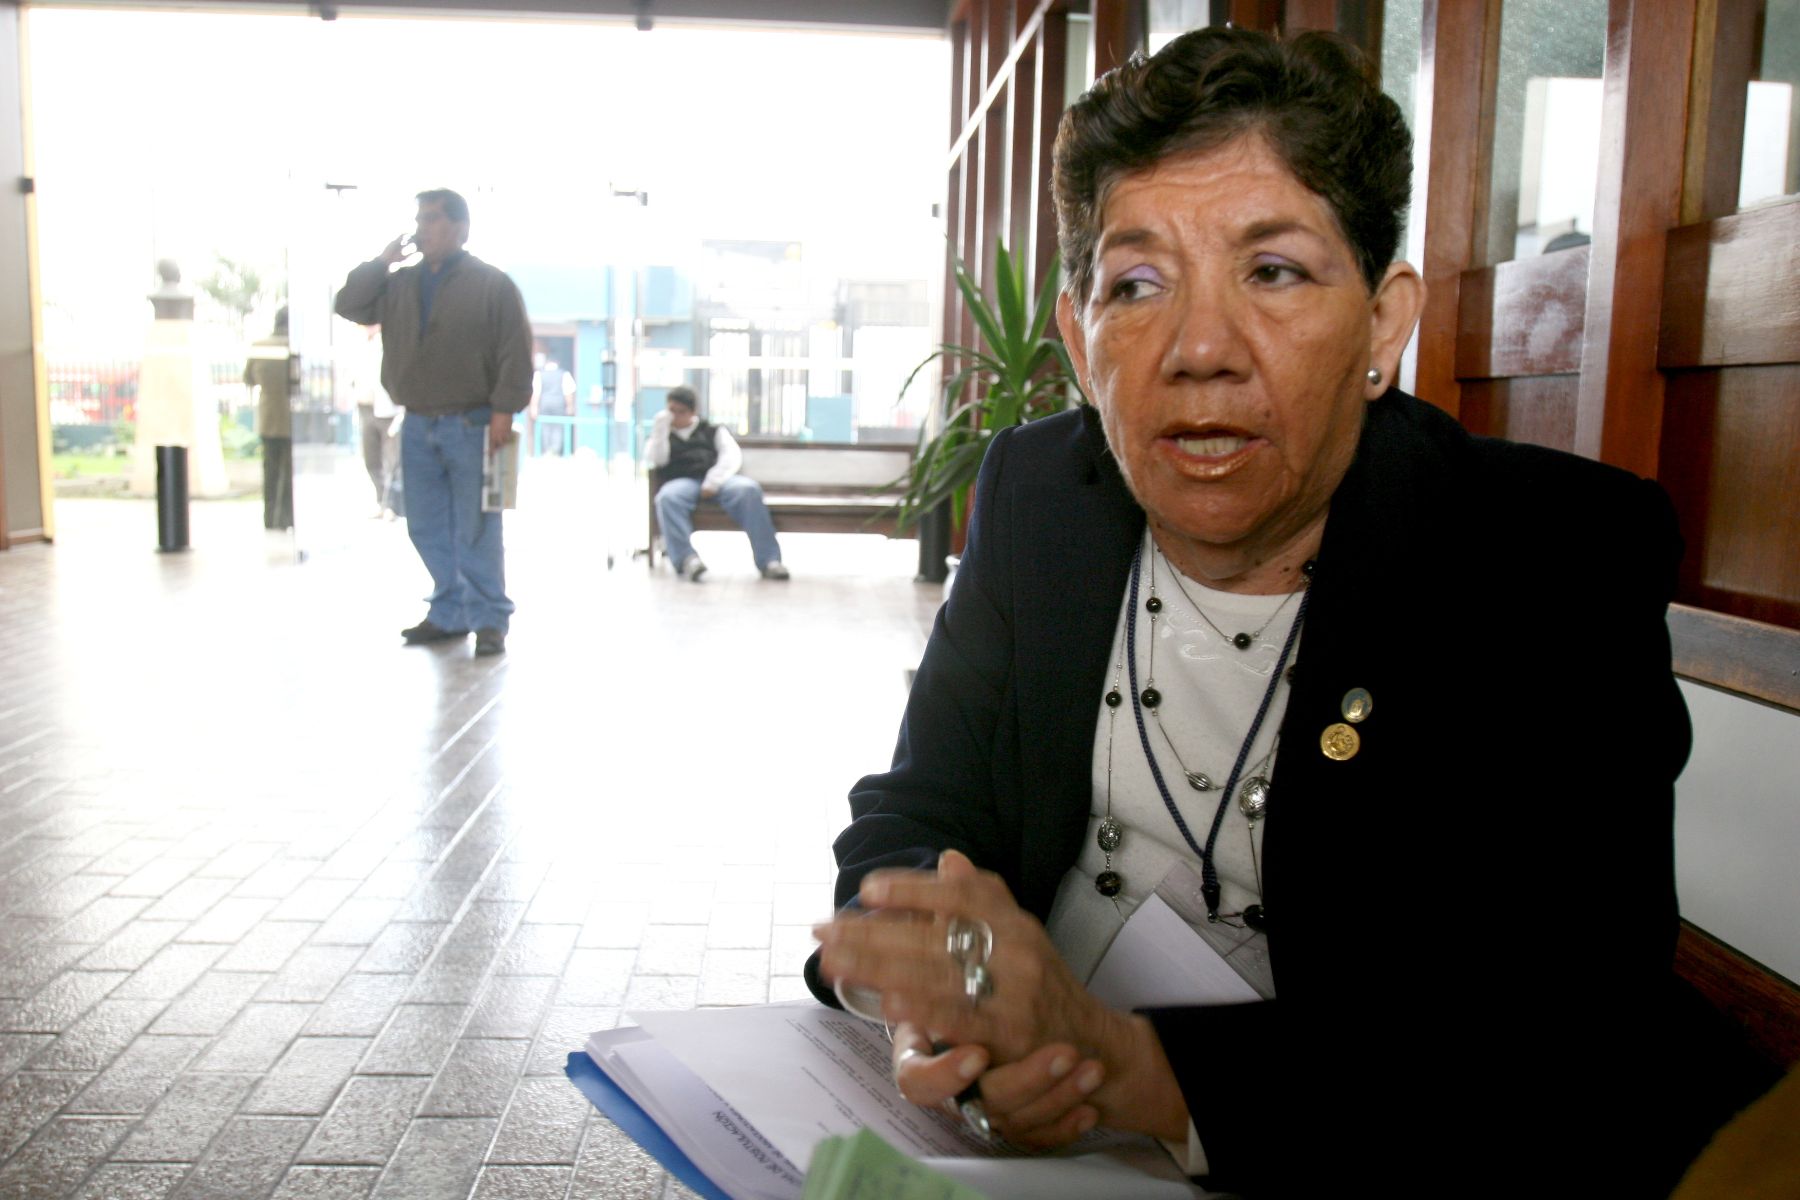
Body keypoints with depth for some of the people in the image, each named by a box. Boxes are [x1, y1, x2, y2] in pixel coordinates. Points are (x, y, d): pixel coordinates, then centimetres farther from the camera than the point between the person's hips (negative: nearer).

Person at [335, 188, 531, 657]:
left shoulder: (492, 284, -3)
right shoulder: (400, 284, 14)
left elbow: (515, 354, -8)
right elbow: (349, 307, 8)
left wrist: (504, 410, -15)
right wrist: (381, 262, 2)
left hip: (471, 425, -6)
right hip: (417, 425, 6)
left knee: (475, 530, -4)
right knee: (427, 529, 9)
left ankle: (490, 619, 3)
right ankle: (449, 613, 19)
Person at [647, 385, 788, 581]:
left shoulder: (713, 431, 28)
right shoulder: (660, 437, 31)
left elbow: (732, 455, 8)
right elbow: (658, 460, 9)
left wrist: (714, 480, -10)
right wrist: (661, 427, 5)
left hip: (718, 481, 0)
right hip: (682, 481, 0)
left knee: (749, 489, -34)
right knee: (668, 497, -38)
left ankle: (768, 560, -41)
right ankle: (686, 558, -50)